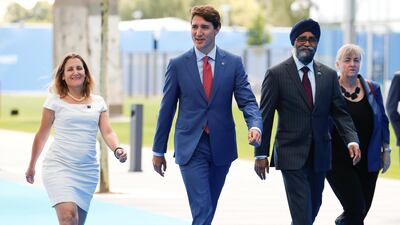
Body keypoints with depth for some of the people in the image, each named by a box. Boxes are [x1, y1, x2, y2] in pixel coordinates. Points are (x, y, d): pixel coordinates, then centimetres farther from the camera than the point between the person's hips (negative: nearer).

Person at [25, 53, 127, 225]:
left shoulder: (98, 102, 10)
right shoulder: (55, 100, 2)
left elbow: (107, 132, 3)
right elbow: (42, 135, 9)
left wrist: (117, 149, -18)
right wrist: (31, 166, 14)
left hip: (88, 171, 4)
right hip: (59, 166, -4)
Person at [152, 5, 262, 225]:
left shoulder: (233, 63, 3)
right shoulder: (178, 65, 0)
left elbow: (247, 101, -2)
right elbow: (167, 109, 4)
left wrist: (255, 125, -24)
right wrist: (158, 150, 7)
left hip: (222, 147, 2)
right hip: (191, 148, -2)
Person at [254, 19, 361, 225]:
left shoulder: (328, 75, 8)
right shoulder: (276, 74, -4)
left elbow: (340, 113, 7)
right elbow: (265, 117, -3)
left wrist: (352, 140, -11)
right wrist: (261, 154, -6)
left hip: (319, 155, 5)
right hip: (291, 154, -5)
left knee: (313, 207, 14)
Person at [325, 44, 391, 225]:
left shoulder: (372, 89, 6)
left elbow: (383, 121, 15)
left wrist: (386, 150, 11)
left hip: (367, 161, 4)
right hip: (339, 161, -4)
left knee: (362, 210, 8)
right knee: (356, 209, -14)